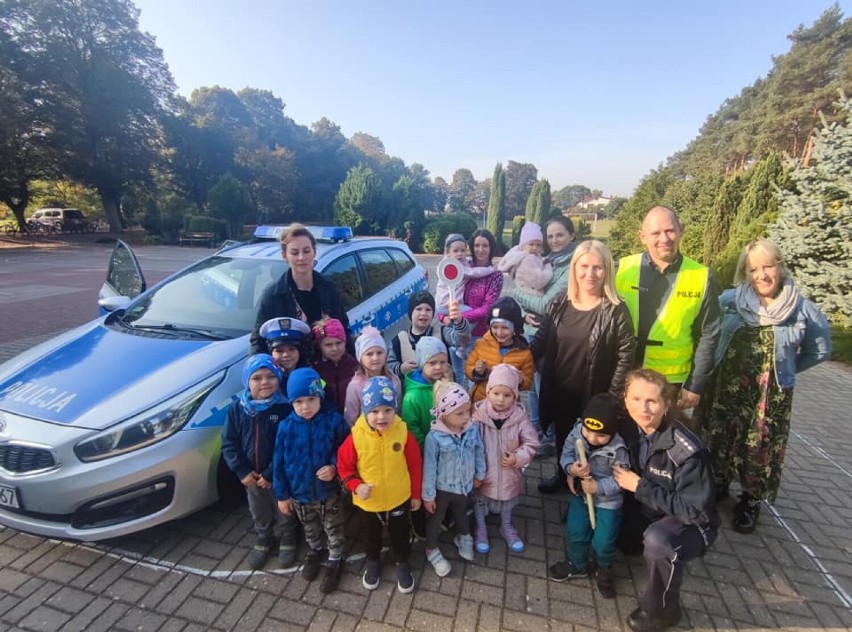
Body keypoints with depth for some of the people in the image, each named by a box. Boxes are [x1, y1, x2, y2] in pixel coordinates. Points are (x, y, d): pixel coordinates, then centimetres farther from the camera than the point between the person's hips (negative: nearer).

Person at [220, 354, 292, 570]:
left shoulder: (284, 408, -22)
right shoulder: (237, 409, -10)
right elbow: (229, 443, -5)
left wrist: (271, 474, -20)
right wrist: (242, 471, -12)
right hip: (251, 476, 3)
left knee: (283, 512, 19)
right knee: (259, 513, 26)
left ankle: (287, 541, 45)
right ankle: (263, 540, 51)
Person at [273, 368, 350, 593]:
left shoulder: (334, 421, -22)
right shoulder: (286, 427, -16)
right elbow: (278, 463, -6)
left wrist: (334, 467, -25)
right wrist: (281, 494, -2)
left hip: (328, 491, -2)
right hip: (299, 493, 3)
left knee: (333, 529, 19)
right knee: (310, 528, 29)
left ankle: (335, 560, 45)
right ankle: (314, 551, 57)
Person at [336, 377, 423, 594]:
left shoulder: (403, 433, -21)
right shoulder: (356, 437, -23)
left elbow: (415, 465, -9)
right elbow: (344, 466, -9)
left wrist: (416, 494, -1)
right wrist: (356, 486, -24)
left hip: (399, 499, 0)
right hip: (367, 501, 1)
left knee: (400, 534, 24)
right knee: (371, 536, 27)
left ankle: (402, 563, 52)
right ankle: (373, 562, 56)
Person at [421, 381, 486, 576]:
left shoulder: (472, 429, -18)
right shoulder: (434, 437, -31)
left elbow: (479, 451, 0)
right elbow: (429, 467, -22)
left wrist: (479, 474, 11)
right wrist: (428, 495, -13)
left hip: (464, 485, 4)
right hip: (442, 488, -4)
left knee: (461, 513, 32)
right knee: (436, 519, 21)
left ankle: (463, 537, 60)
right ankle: (432, 550, 46)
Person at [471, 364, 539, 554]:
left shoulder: (519, 416, -17)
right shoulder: (478, 414, -23)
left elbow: (531, 443, -6)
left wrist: (518, 457, -21)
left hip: (509, 472, 2)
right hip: (483, 471, -2)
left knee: (507, 499, 26)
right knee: (480, 500, 19)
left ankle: (506, 527, 53)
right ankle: (480, 529, 46)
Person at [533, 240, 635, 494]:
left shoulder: (615, 311, -14)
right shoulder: (559, 304, -2)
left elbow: (625, 357, -11)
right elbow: (539, 342, 2)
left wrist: (613, 397, -12)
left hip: (594, 396, -3)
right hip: (559, 392, 4)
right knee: (562, 439, 23)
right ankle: (562, 475, 48)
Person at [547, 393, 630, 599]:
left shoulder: (618, 449, -31)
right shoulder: (577, 432, -21)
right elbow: (566, 454, -9)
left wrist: (598, 487, -29)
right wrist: (571, 468, -29)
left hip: (608, 500, -3)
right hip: (579, 493, 3)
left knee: (603, 542, 8)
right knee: (575, 532, 14)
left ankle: (603, 569, 43)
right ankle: (577, 565, 43)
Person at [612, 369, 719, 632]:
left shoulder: (688, 452, -29)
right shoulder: (633, 431, -13)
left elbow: (694, 510, -25)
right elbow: (626, 471, 5)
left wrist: (640, 487, -25)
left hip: (691, 525, -6)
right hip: (650, 513, 6)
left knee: (657, 540, -34)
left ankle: (662, 610, -8)